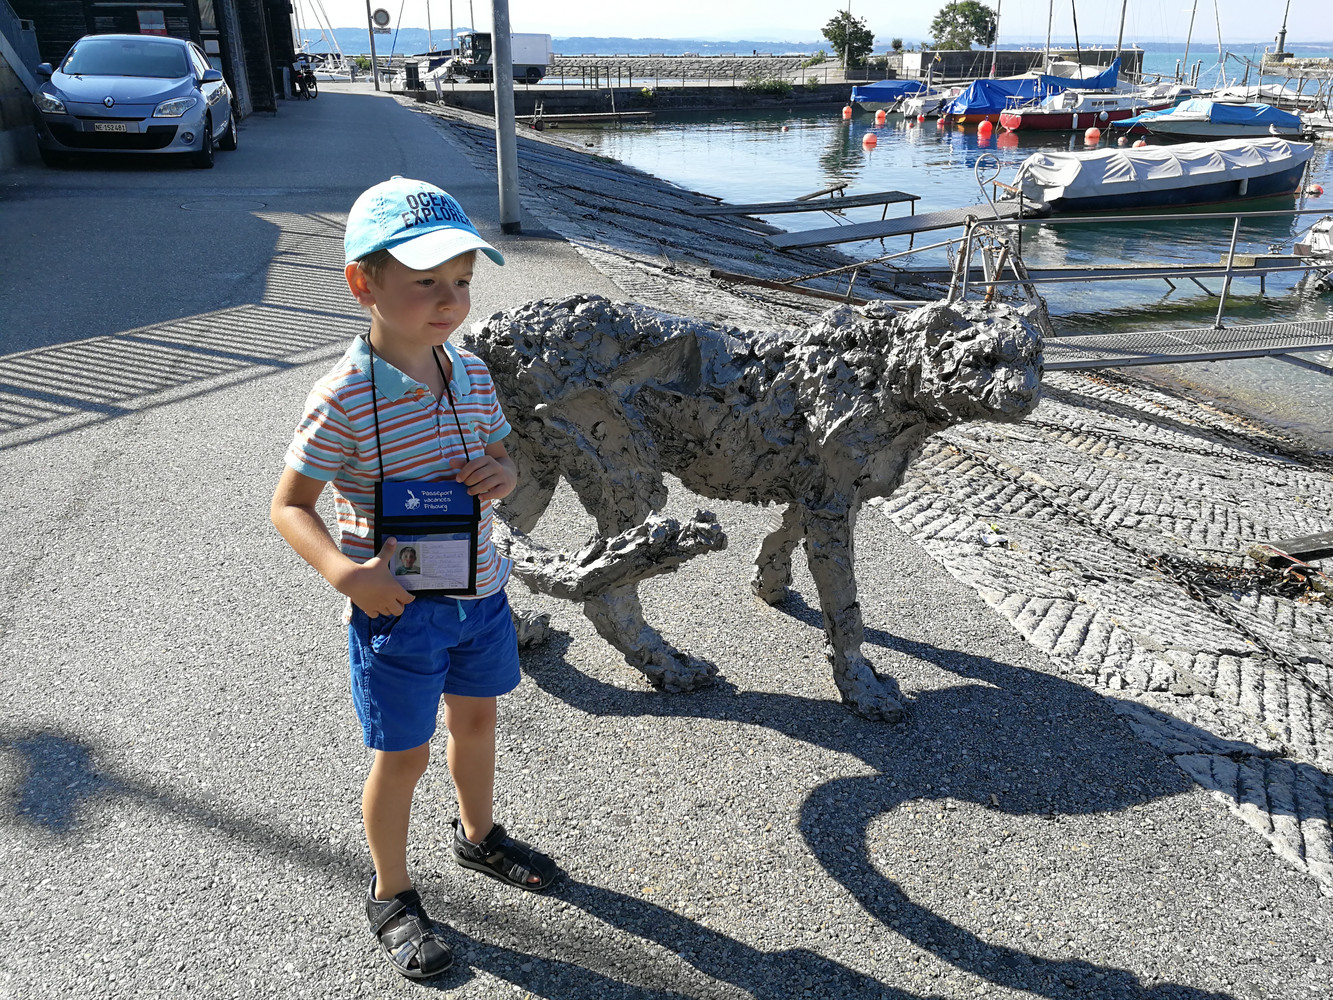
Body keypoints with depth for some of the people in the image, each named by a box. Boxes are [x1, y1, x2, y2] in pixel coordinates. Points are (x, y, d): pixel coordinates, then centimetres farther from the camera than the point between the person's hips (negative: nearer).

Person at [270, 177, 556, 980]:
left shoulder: (473, 374, -2)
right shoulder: (345, 398, -21)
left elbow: (502, 460, 11)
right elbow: (289, 504, -14)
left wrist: (502, 475, -13)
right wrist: (342, 570, -30)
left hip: (478, 590, 6)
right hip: (398, 606, -6)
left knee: (477, 717, 24)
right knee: (404, 756, 10)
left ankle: (478, 834, 53)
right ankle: (392, 896, 36)